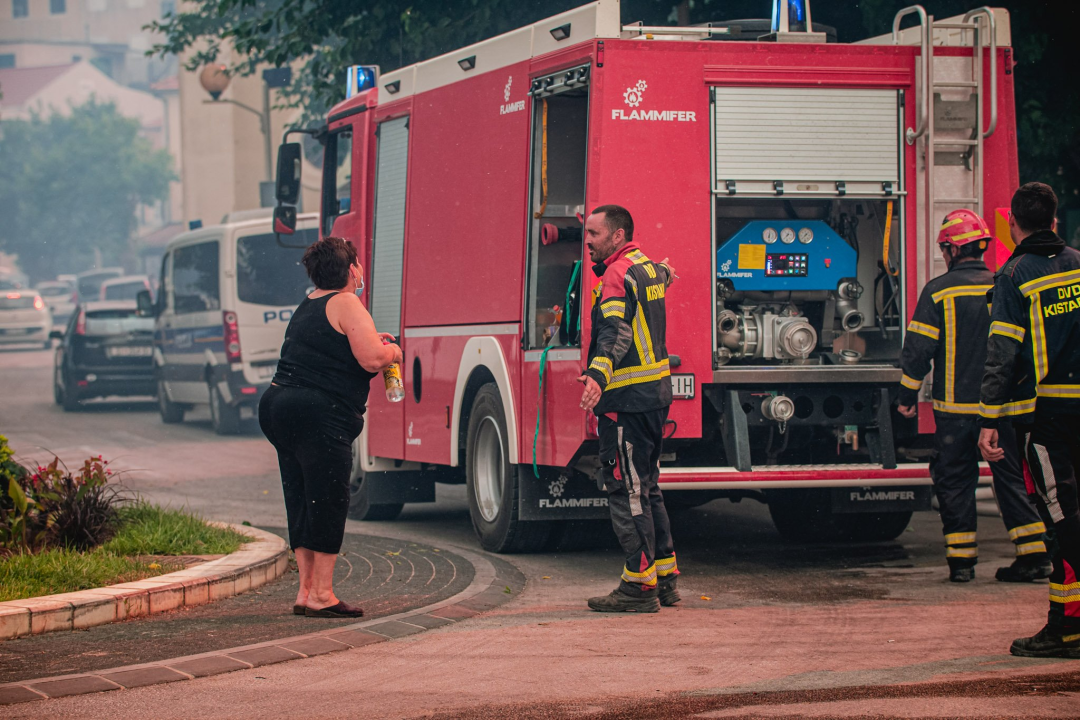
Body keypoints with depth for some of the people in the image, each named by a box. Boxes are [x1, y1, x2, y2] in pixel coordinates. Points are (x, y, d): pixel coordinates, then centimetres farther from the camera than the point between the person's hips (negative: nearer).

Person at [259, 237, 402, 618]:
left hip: (279, 405, 9)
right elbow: (372, 360, -17)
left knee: (301, 501, 11)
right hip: (320, 415, -9)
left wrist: (371, 343, 27)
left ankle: (306, 590, 12)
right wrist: (392, 352, 4)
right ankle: (321, 595, -4)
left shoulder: (308, 307, 20)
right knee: (328, 501, -4)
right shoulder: (346, 304, -8)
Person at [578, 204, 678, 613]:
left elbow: (617, 332, -31)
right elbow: (665, 274, 40)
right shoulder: (647, 267, 13)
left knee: (626, 490, -7)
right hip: (656, 394, 10)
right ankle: (664, 578, 19)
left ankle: (639, 585, -8)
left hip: (628, 398, -10)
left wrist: (598, 373, -45)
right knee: (646, 487, 16)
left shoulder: (617, 275, -14)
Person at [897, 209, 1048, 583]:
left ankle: (961, 558, 5)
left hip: (954, 405, -3)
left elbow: (918, 348, -7)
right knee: (1010, 476, 10)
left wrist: (907, 395, 3)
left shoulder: (939, 291, -7)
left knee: (954, 480, 7)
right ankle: (1034, 552, 4)